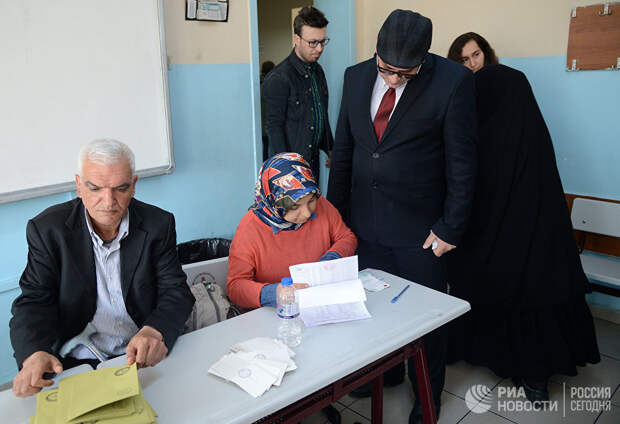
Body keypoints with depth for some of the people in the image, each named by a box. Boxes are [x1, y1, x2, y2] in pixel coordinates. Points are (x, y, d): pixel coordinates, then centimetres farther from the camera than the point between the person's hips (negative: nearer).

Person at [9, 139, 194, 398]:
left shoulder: (158, 225, -2)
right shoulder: (47, 229, -3)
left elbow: (176, 292, -5)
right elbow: (35, 301, -5)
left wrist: (155, 332, -28)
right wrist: (34, 354, -27)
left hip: (145, 358, 1)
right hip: (78, 363, 0)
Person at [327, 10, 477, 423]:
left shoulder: (454, 81, -13)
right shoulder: (357, 76, 2)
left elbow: (462, 163, -10)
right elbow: (343, 149, 8)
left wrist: (451, 229, -9)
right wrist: (335, 212, 10)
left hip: (419, 229, -4)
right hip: (365, 223, 4)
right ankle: (385, 370, 44)